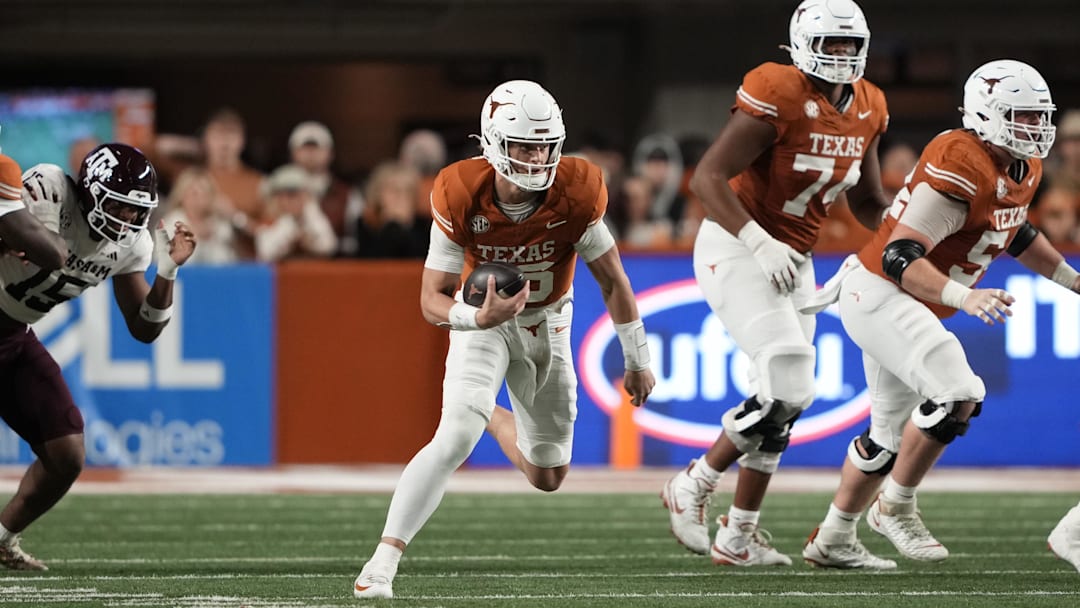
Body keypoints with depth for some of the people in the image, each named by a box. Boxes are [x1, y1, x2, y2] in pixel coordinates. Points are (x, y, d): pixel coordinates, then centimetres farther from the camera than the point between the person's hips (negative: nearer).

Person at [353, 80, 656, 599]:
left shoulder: (576, 193, -24)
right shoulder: (461, 197, -27)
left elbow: (612, 279, -9)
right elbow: (433, 298, -21)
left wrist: (637, 360, -3)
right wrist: (478, 318, -43)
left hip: (547, 325, 3)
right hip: (484, 321, -3)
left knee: (549, 477, 11)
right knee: (455, 438, -26)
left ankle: (493, 416, 44)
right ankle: (383, 560, -25)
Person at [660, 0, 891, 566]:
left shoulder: (866, 110, 5)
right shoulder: (778, 96, -20)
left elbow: (868, 203, 19)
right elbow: (706, 178, -22)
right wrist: (761, 244, -32)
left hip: (792, 259, 8)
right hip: (735, 248, -8)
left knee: (786, 399, 8)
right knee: (786, 388, -19)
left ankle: (738, 537, 18)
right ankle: (693, 486, 0)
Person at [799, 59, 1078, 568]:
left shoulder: (1023, 169, 6)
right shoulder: (962, 168, -25)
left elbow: (1013, 232, 28)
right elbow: (900, 257, -31)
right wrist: (963, 296, -44)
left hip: (910, 308, 11)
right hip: (878, 293, -11)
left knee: (893, 433, 19)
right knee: (958, 394, -24)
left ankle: (832, 540, 34)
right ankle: (895, 506, -6)